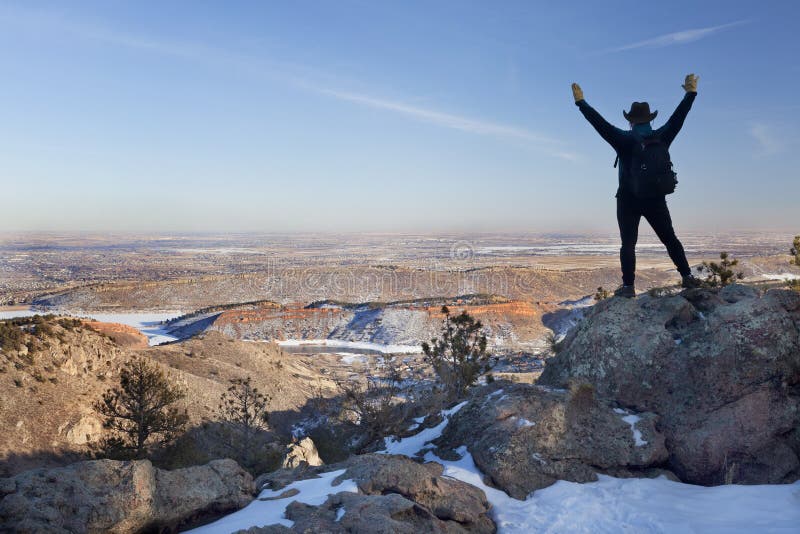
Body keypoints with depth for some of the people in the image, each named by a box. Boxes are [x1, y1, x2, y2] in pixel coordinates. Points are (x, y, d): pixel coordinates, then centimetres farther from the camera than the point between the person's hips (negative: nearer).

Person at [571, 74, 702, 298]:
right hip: (656, 199, 3)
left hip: (629, 200, -3)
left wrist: (580, 102, -4)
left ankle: (628, 285, -6)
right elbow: (678, 117, 11)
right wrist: (691, 92, 24)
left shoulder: (624, 139, -10)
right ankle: (687, 276, 13)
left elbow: (599, 122, -10)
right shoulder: (661, 137, 0)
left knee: (628, 243, -1)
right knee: (670, 239, 14)